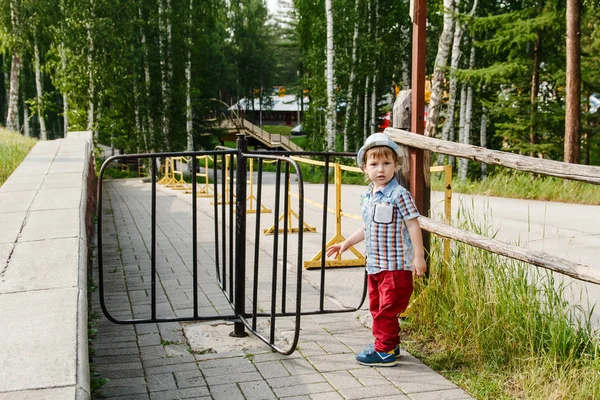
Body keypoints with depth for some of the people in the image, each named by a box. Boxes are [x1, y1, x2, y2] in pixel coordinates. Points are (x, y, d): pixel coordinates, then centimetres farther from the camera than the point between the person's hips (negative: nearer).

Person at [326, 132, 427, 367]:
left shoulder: (399, 195, -13)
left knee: (387, 310, -4)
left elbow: (413, 226, -13)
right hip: (374, 265, 8)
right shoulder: (367, 197, 10)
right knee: (376, 307, 16)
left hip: (396, 266, -8)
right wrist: (346, 244, 23)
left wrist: (418, 256, -16)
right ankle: (390, 343, 29)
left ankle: (384, 351, 5)